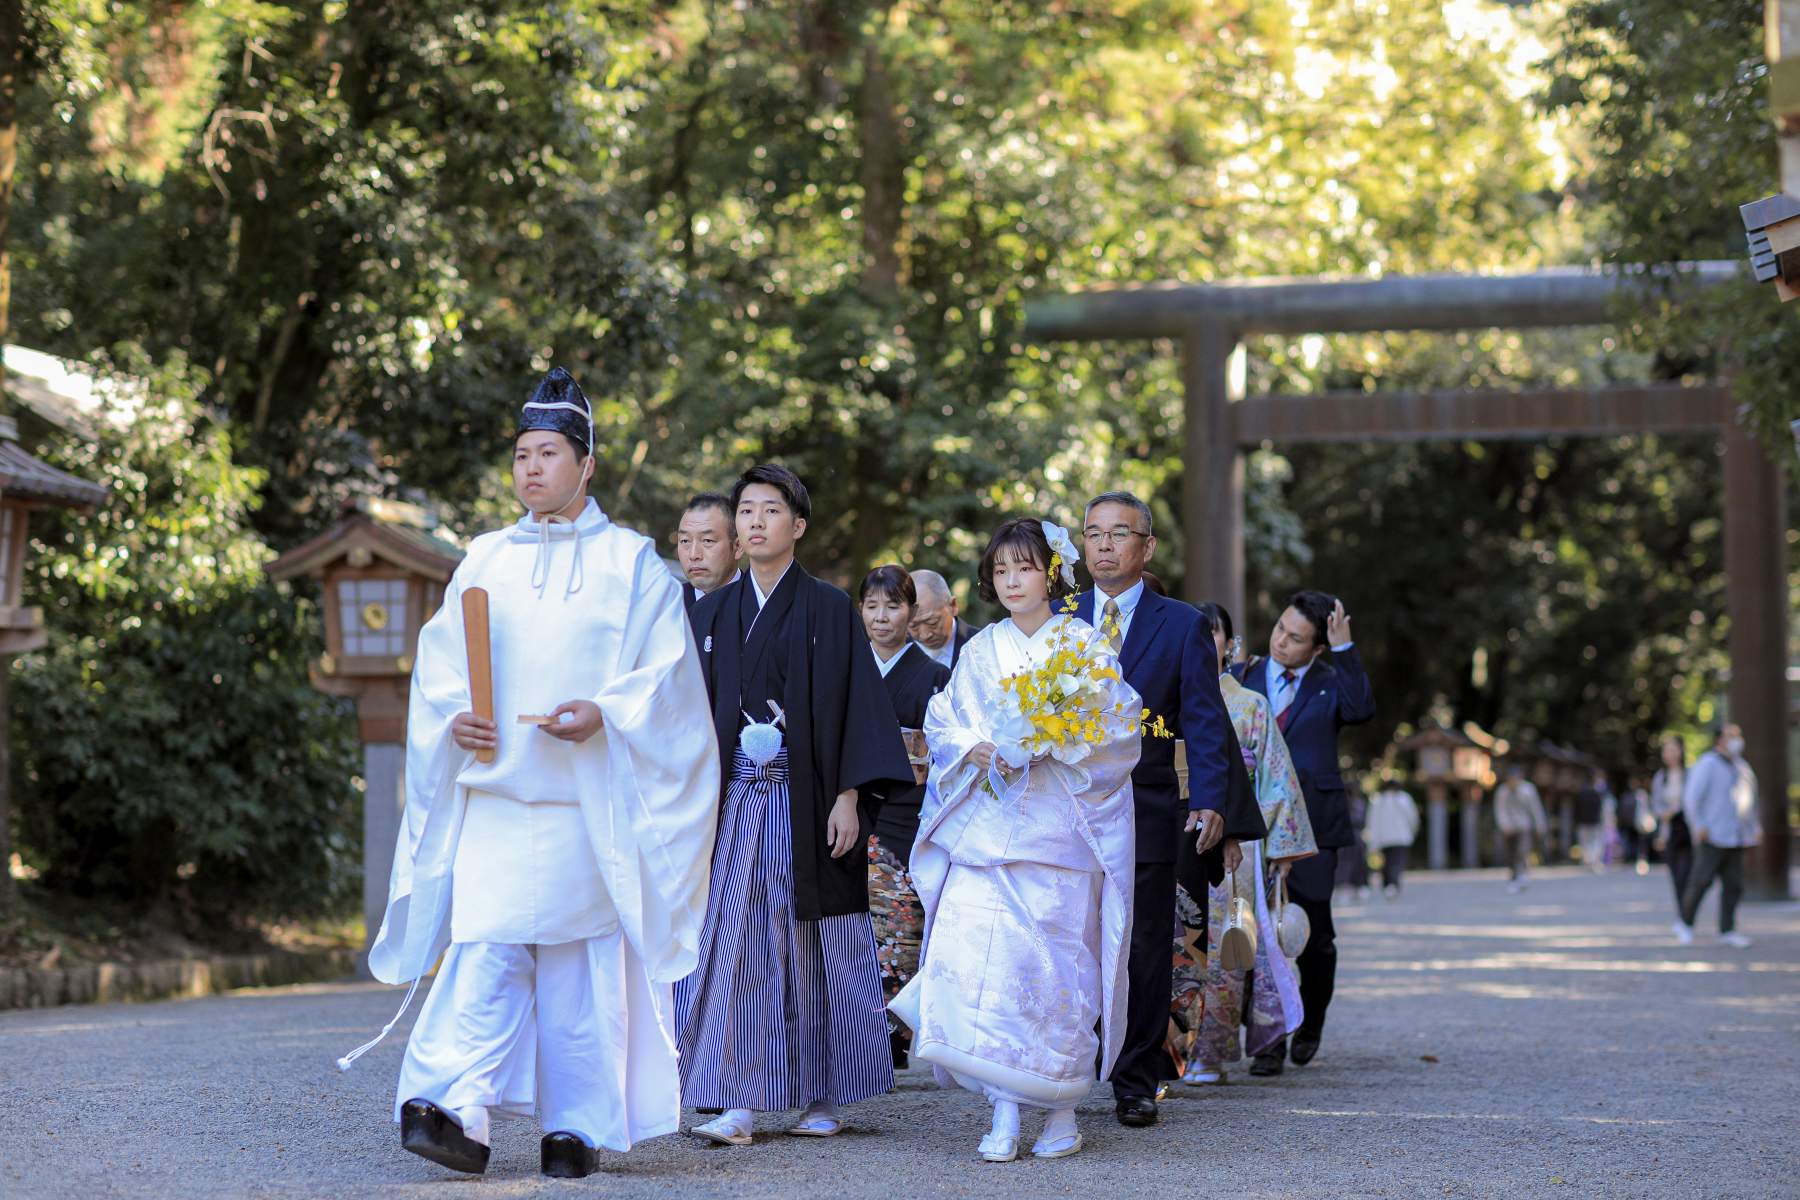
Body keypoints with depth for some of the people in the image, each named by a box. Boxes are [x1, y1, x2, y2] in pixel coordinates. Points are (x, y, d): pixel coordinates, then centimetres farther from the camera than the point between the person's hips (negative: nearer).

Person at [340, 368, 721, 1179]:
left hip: (587, 800, -2)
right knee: (484, 947, -12)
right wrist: (454, 716, -7)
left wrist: (605, 714, -16)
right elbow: (439, 662, 13)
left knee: (581, 961, 0)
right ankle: (457, 1111, -21)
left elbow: (666, 671, 1)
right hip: (495, 790, 2)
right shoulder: (485, 559, 14)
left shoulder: (631, 563, 6)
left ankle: (577, 1127, 7)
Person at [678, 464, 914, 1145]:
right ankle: (736, 1103, -6)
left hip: (807, 804, -3)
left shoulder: (829, 610, 1)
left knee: (814, 951, 3)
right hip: (731, 802, 3)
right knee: (730, 944, -5)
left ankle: (824, 1099, 13)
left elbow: (856, 704, -4)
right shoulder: (713, 614, 12)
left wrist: (849, 797, -12)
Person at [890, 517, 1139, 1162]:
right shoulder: (981, 651, 15)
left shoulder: (1085, 645, 5)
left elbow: (1119, 730, -1)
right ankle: (1004, 1112, -10)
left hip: (1060, 827, -3)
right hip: (986, 827, 3)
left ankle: (1062, 1110, 5)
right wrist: (973, 750, -6)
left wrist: (1054, 746, -14)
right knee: (977, 955, -12)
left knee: (1055, 958, -6)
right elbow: (941, 723, 14)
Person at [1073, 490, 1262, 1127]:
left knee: (1143, 951, 4)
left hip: (1147, 811, -2)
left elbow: (1205, 723, -1)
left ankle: (1136, 1084, 12)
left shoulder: (1183, 625, 3)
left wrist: (1209, 804, -14)